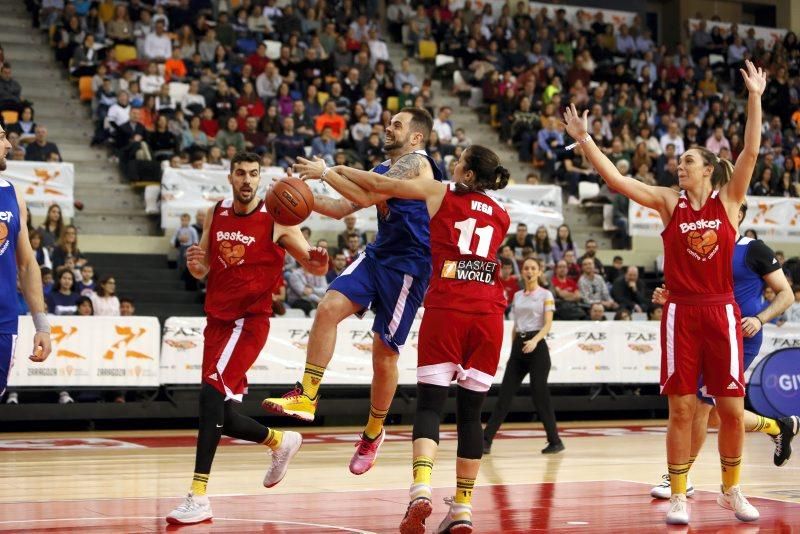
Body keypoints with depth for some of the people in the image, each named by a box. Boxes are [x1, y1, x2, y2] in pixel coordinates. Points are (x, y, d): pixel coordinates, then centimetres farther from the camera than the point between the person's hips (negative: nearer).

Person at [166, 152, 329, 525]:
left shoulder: (275, 220, -7)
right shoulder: (214, 215, 8)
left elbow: (313, 266, -5)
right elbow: (203, 271, 15)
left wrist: (318, 262, -29)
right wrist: (194, 264, -9)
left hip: (249, 320, -6)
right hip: (217, 319, 6)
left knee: (211, 393, -24)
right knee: (221, 414, 9)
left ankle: (198, 498, -26)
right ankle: (280, 441, 38)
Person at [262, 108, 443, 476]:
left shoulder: (416, 163, -12)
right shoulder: (382, 169, 16)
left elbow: (368, 196, -22)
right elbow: (343, 208, 17)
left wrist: (327, 172, -15)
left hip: (409, 264, -8)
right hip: (378, 254, 8)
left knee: (384, 351, 0)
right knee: (328, 308, -14)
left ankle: (373, 433, 17)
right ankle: (307, 396, -10)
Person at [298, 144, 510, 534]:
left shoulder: (440, 193, 8)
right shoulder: (502, 217, 18)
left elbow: (379, 184, 12)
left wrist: (329, 172, 25)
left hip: (446, 309, -3)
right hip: (489, 313, 3)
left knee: (429, 405, -3)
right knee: (471, 412, 7)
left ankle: (421, 489, -23)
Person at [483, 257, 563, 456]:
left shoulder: (545, 295, -1)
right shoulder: (517, 296, 16)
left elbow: (548, 324, -10)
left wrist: (534, 340, -27)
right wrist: (512, 348, 15)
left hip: (536, 346, -5)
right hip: (518, 345, 5)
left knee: (539, 393, -7)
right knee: (505, 393, 0)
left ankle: (555, 441, 4)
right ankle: (486, 440, -3)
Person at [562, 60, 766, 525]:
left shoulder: (729, 200, 3)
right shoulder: (669, 202, 4)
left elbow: (751, 152, -8)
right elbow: (615, 179, -2)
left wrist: (755, 99, -15)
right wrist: (584, 139, -7)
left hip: (721, 312, 0)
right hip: (681, 313, 0)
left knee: (732, 408, 1)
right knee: (681, 408, -1)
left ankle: (732, 489, 19)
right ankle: (678, 495, 7)